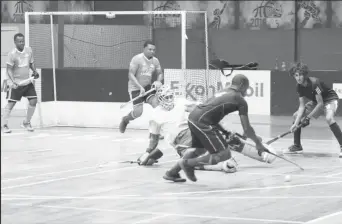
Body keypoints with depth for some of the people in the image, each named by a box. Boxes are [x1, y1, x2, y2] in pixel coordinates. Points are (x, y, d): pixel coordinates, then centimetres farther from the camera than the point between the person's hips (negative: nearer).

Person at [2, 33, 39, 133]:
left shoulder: (29, 50, 0)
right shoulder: (12, 54, -17)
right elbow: (9, 69, -17)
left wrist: (35, 71, -2)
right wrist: (12, 81, -29)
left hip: (27, 81, 5)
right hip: (15, 83, -5)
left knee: (33, 101, 0)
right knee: (11, 103, -6)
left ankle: (26, 122, 17)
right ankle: (4, 125, 5)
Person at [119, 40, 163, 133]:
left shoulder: (155, 61, 1)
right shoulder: (137, 59, -17)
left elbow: (160, 73, 14)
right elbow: (131, 75, -21)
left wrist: (158, 81, -10)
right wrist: (140, 87, -30)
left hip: (148, 87, 5)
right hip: (135, 88, -5)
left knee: (156, 103, -17)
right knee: (138, 112, -11)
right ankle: (125, 120, 24)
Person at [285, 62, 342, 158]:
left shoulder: (314, 83, -32)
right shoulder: (299, 86, -11)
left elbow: (320, 104, -30)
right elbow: (302, 106, -10)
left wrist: (308, 117, -28)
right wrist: (296, 123, -22)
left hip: (330, 99, -8)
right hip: (316, 101, 8)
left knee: (329, 118, -36)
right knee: (296, 115, 2)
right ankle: (297, 146, 13)